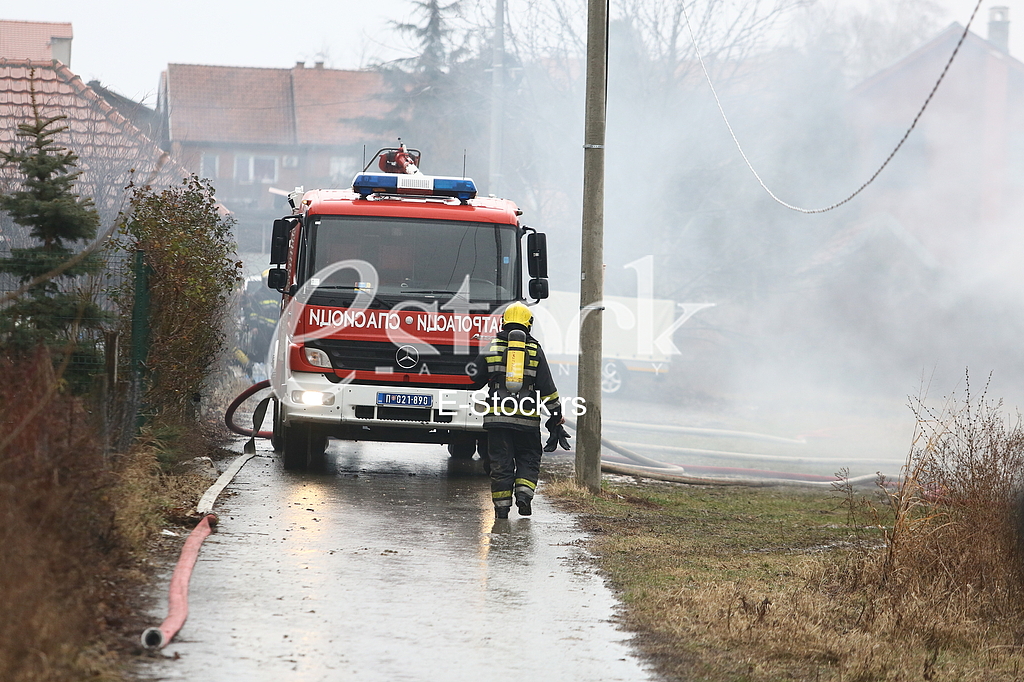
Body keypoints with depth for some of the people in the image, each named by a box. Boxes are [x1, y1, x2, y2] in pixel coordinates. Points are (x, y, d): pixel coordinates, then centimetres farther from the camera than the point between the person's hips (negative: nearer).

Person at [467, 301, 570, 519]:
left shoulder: (492, 348, 4)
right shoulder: (535, 350, 4)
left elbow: (473, 380, 9)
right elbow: (548, 390, 3)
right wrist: (556, 421, 7)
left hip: (497, 416, 0)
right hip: (527, 418, 0)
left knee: (501, 461, 5)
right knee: (528, 459, 14)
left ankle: (501, 506, 4)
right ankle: (524, 492, -7)